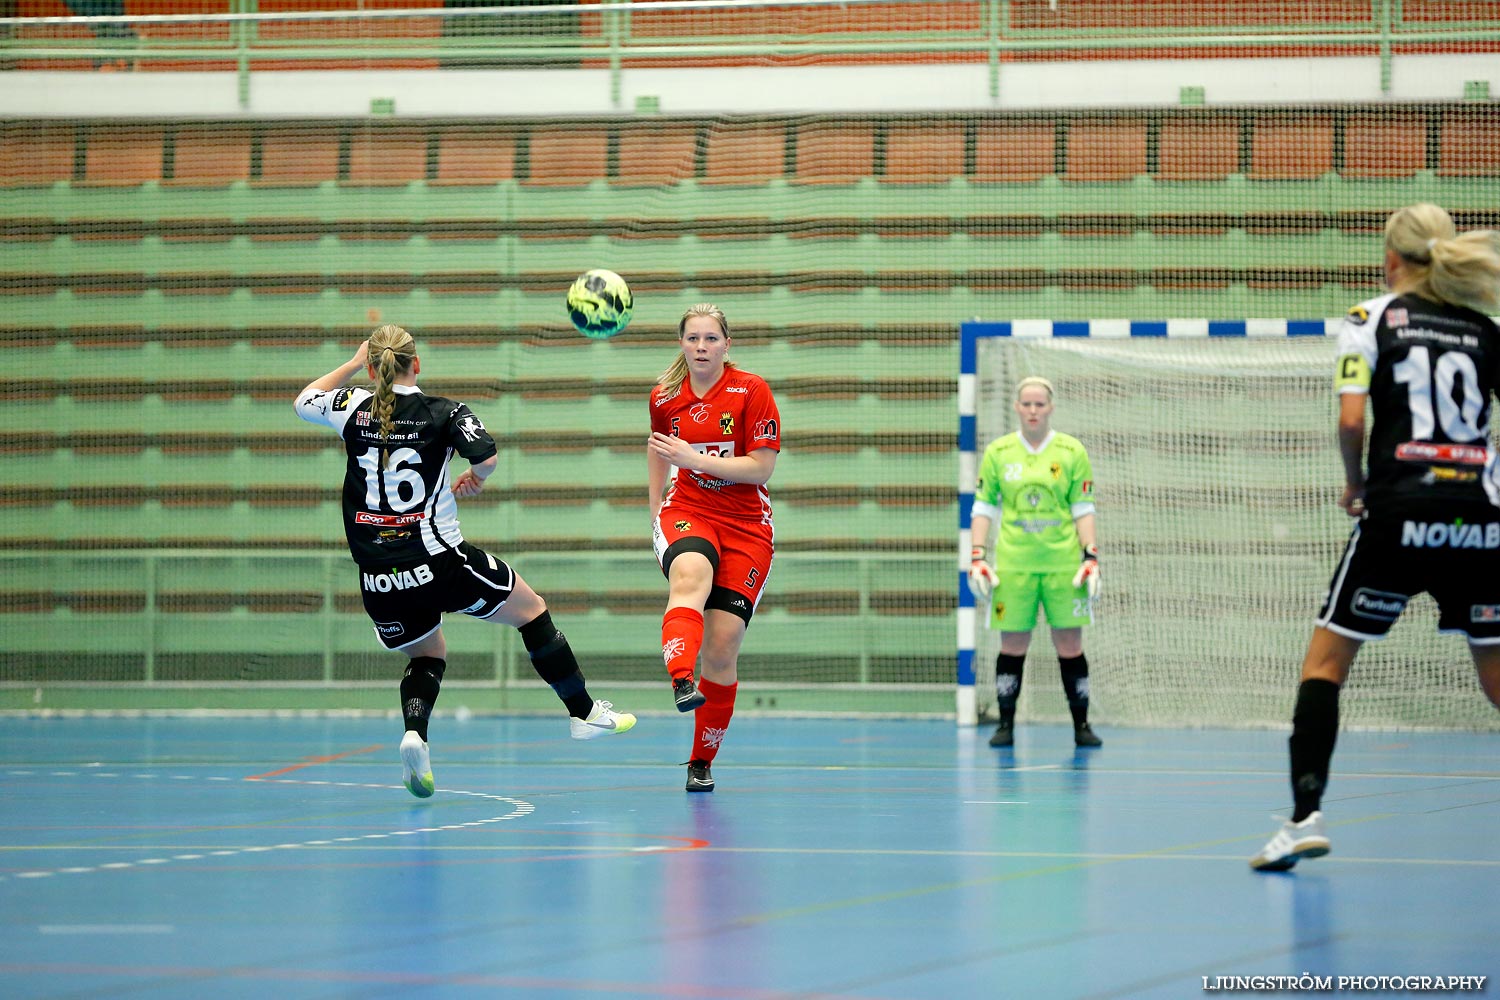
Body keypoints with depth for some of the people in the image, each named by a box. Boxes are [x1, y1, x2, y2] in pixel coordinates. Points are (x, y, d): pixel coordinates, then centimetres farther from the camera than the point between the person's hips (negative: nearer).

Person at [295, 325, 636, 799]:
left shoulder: (353, 408, 3)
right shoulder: (444, 412, -4)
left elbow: (303, 400, 23)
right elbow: (486, 457, -19)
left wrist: (353, 363, 30)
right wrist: (471, 482, 3)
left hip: (378, 580, 3)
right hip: (440, 563, -3)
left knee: (427, 654, 25)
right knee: (531, 610, 18)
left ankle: (414, 732, -5)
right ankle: (584, 712, 23)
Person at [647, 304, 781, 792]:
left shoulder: (752, 391, -6)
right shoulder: (665, 397, 5)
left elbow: (762, 467, -11)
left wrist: (695, 458, -19)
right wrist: (657, 519, 22)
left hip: (746, 524, -1)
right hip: (687, 511, 1)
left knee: (722, 647, -6)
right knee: (690, 578, -36)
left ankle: (702, 762, 13)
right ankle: (682, 684, -65)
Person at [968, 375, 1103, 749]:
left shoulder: (1072, 452, 4)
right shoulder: (998, 452, 5)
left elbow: (1083, 508, 5)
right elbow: (984, 507, 8)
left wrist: (1091, 557, -3)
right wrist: (977, 557, 0)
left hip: (1063, 562, 0)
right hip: (1013, 561, 0)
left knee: (1070, 644, -1)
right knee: (1012, 644, 0)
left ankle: (1081, 725, 7)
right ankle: (1005, 725, 8)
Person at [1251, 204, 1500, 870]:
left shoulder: (1373, 318, 3)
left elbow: (1350, 420, -7)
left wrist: (1356, 484, 10)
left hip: (1399, 514, -3)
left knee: (1327, 656, 7)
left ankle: (1306, 815, -6)